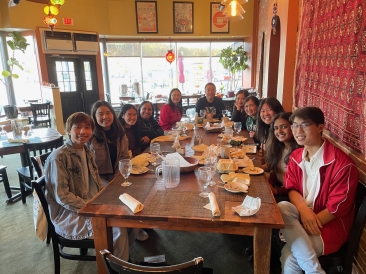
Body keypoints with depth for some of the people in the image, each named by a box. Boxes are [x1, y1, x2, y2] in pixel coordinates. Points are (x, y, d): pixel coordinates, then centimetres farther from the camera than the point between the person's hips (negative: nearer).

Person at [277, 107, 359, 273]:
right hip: (301, 213, 6)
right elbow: (292, 188, 4)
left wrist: (313, 222, -21)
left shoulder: (341, 163, -17)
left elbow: (339, 206, -16)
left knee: (290, 255, -29)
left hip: (330, 224, -6)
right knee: (281, 208, -30)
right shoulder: (296, 156, 6)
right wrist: (304, 209, -17)